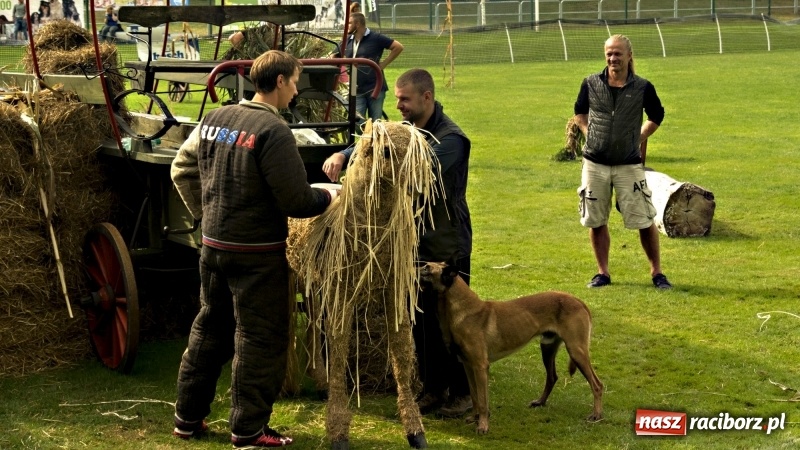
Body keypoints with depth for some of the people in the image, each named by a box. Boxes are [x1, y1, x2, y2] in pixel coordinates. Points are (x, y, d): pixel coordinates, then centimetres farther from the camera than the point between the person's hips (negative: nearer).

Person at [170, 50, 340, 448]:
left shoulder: (214, 119, 4)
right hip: (257, 251, -7)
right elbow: (296, 201, -18)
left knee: (209, 327, 19)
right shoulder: (273, 130, -19)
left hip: (213, 246, 7)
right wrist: (328, 197, 1)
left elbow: (181, 170, 13)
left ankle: (188, 418, 27)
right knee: (259, 338, 4)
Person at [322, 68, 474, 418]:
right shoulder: (407, 128, 7)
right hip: (415, 241, 7)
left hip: (447, 246, -7)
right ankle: (433, 388, 25)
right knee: (420, 319, 13)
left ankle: (462, 391, 15)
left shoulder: (450, 139, -18)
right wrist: (342, 155, -17)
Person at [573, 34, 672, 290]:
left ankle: (657, 272, 13)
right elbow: (580, 112, 18)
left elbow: (656, 116, 14)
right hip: (595, 164, 2)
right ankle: (603, 273, 20)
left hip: (629, 165, -2)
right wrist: (589, 134, 6)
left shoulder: (643, 88, -4)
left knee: (644, 221, -1)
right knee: (596, 222, 7)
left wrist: (639, 137, 9)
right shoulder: (591, 84, 0)